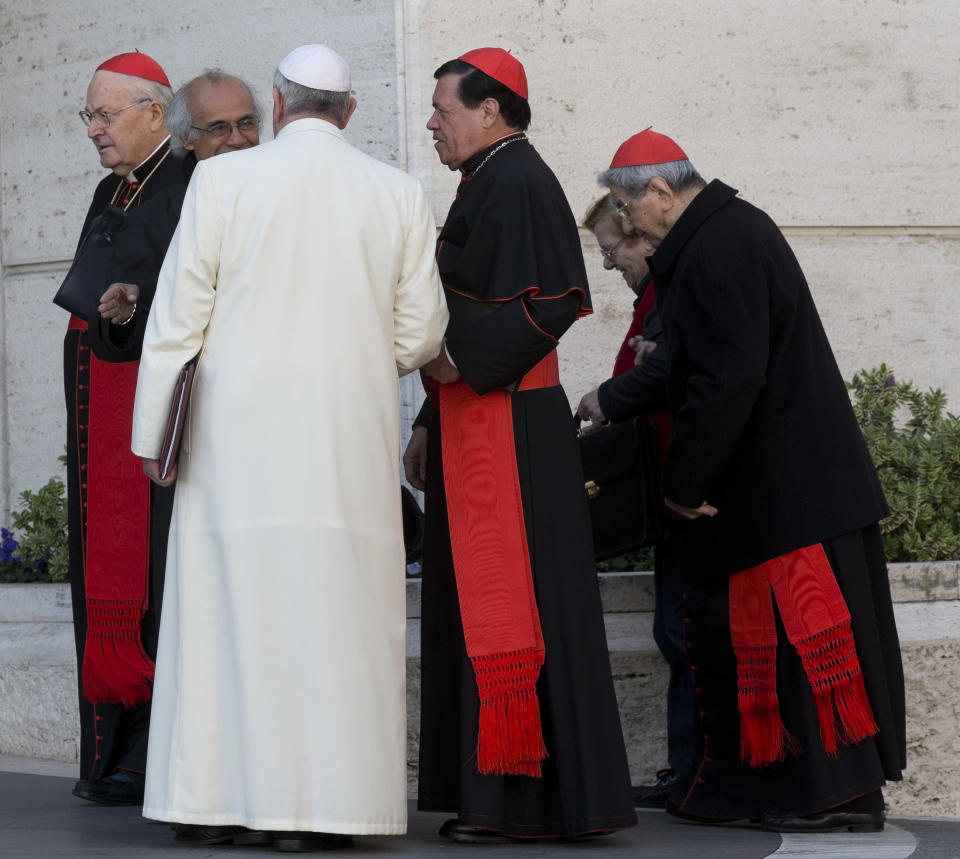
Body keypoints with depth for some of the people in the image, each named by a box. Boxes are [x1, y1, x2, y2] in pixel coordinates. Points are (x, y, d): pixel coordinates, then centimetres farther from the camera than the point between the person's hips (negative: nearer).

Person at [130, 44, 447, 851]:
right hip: (351, 443, 1)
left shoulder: (222, 180, -1)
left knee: (228, 605, 5)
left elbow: (177, 316, -1)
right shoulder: (398, 194, 4)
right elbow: (419, 335, 6)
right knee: (335, 608, 3)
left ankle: (213, 797, 8)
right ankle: (317, 805, 0)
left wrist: (153, 431, 6)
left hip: (239, 433, -1)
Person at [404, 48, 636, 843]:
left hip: (505, 425, -10)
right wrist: (431, 423, 20)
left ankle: (524, 800, -5)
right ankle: (490, 793, 15)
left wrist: (461, 357, -18)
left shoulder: (517, 181, -11)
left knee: (509, 596, -8)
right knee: (479, 599, 10)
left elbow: (548, 300, -21)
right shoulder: (488, 185, 19)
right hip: (474, 421, 10)